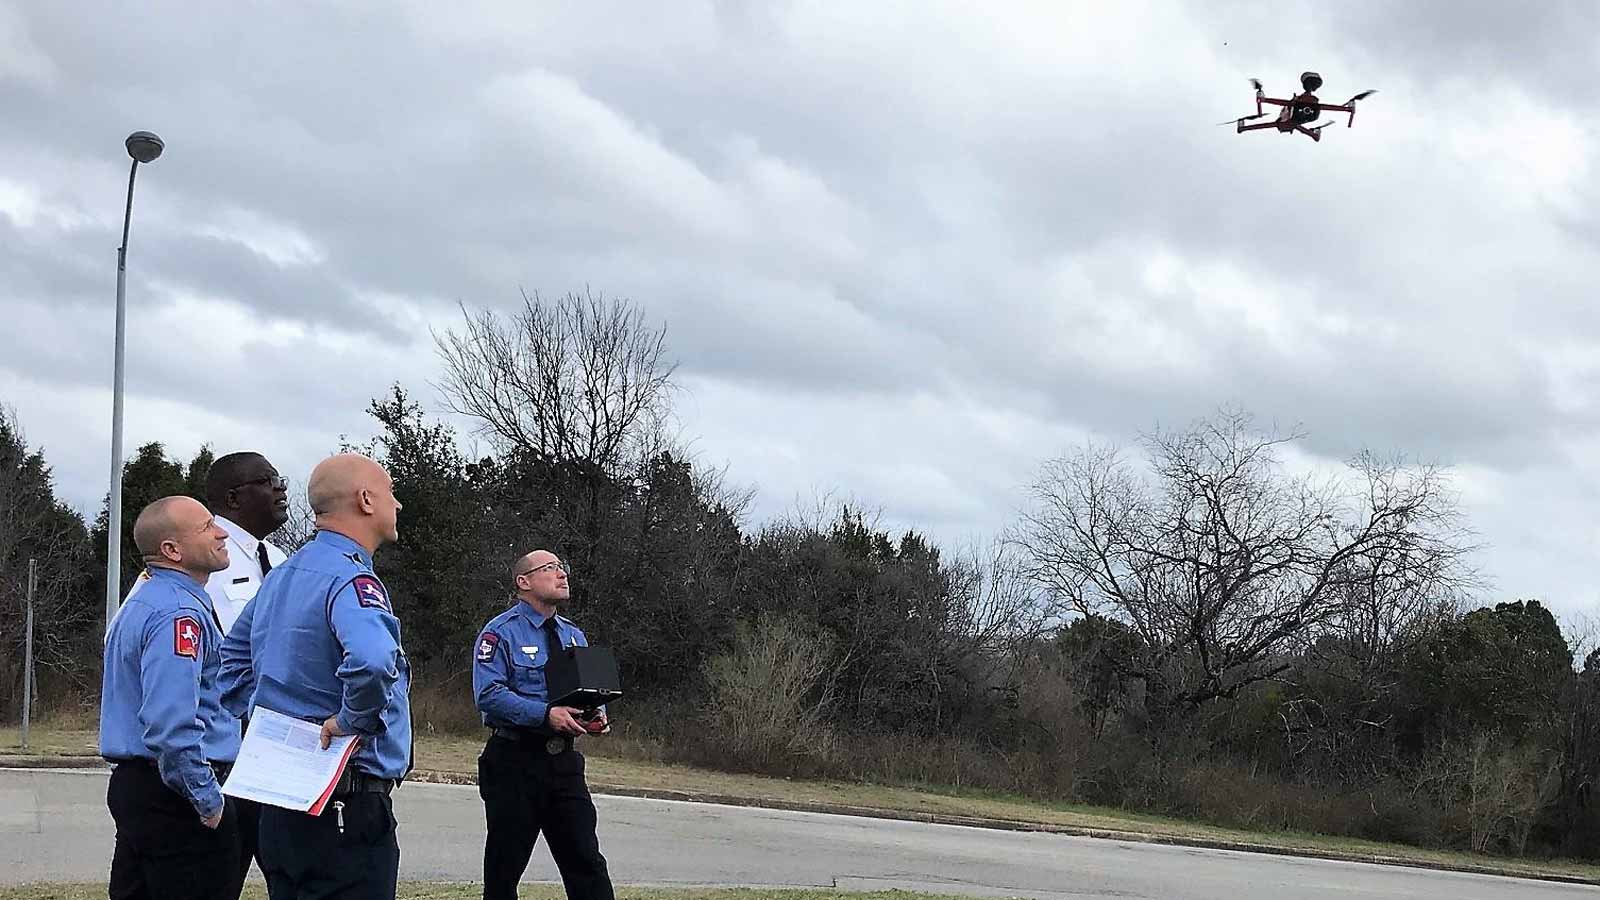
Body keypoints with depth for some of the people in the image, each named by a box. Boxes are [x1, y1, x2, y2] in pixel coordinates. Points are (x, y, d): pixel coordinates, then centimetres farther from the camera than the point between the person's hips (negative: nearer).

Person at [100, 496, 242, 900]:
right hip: (176, 797, -11)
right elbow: (171, 723, -26)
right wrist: (209, 802, -19)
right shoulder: (179, 614, -17)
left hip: (131, 785, 11)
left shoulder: (141, 602, 17)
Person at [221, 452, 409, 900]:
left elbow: (233, 660, 24)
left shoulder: (280, 576, 13)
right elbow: (372, 661, -37)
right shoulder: (353, 581, -17)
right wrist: (352, 721, -21)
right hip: (348, 806, -9)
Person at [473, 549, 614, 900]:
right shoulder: (502, 632, -5)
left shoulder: (574, 636, 16)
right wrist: (546, 715, -26)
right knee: (505, 867, 2)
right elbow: (489, 694, -16)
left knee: (587, 863, 0)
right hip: (515, 761, -5)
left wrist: (595, 714, -6)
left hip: (564, 762, 6)